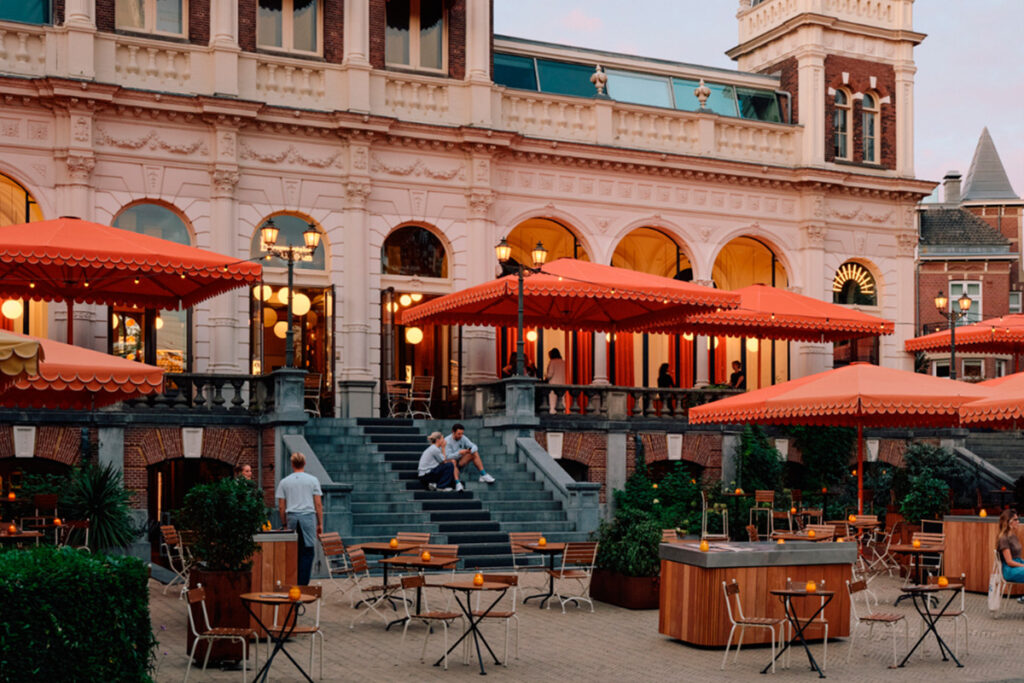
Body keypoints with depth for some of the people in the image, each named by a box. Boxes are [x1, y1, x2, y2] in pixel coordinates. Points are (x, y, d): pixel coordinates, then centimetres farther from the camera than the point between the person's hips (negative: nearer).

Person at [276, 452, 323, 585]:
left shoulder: (284, 482, 8)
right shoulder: (312, 480, 3)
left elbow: (281, 507, 7)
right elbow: (318, 504, 2)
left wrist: (284, 524, 16)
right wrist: (320, 523, 7)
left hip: (292, 517, 2)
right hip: (308, 517, -2)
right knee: (308, 552, 0)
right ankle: (303, 584, -5)